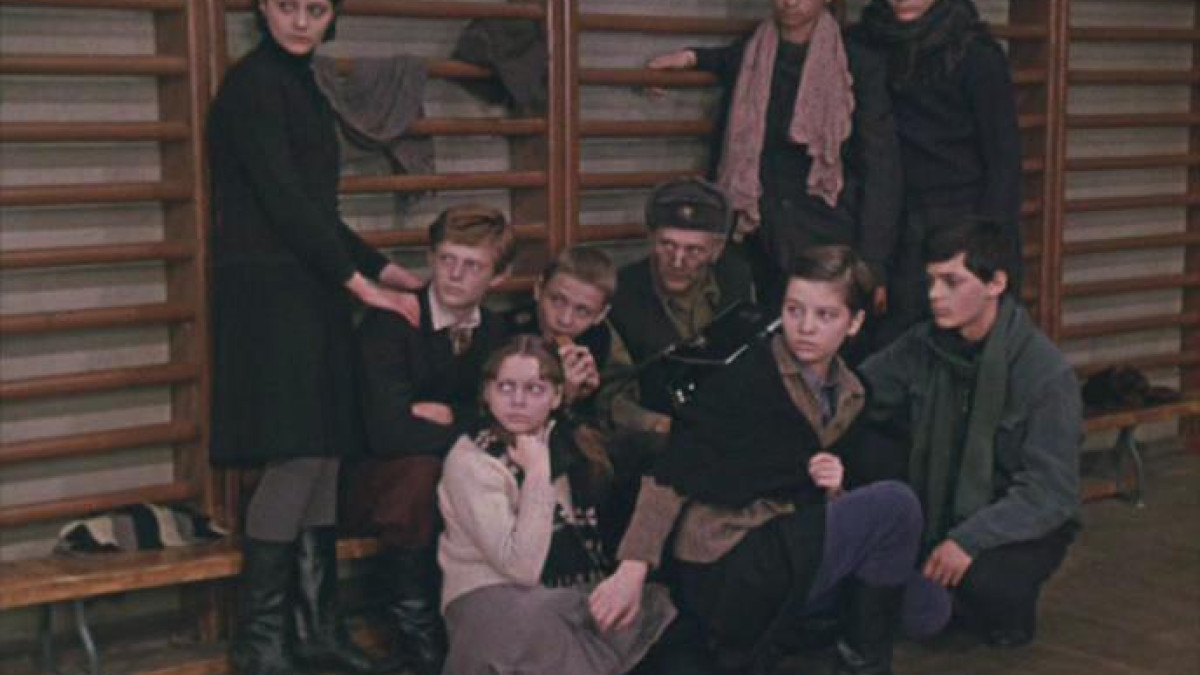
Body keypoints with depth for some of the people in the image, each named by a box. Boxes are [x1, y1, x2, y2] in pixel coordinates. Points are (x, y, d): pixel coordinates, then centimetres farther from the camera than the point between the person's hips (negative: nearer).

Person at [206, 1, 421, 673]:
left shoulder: (302, 86, 18)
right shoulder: (254, 82, -9)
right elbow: (281, 201, -16)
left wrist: (385, 268, 16)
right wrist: (361, 283, -14)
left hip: (309, 294, 9)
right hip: (270, 295, -9)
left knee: (322, 459, 8)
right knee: (296, 459, -10)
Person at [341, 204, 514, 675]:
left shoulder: (496, 332, 3)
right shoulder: (388, 324, -17)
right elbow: (390, 433, -29)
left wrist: (450, 417, -17)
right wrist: (474, 427, -21)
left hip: (466, 477, 5)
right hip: (379, 483, -5)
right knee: (421, 472, -37)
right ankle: (415, 630, -21)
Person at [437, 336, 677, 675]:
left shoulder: (569, 440, 6)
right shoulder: (470, 461, -13)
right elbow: (523, 566, -21)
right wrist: (537, 473, -19)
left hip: (569, 590, 6)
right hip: (490, 596, -6)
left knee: (659, 607, -17)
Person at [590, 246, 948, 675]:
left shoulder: (849, 395, 9)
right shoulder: (748, 379, -13)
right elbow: (672, 476, -18)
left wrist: (835, 489, -8)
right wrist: (633, 568, -26)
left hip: (793, 552, 8)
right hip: (722, 576, -8)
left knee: (928, 609, 3)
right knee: (893, 505, -19)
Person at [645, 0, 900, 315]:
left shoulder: (860, 64, -4)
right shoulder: (748, 55, 6)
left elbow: (881, 170, -5)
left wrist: (874, 267, -12)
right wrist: (695, 58, 12)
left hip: (834, 242, -3)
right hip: (765, 247, 3)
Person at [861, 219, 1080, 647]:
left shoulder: (1048, 373, -18)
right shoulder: (923, 346, -3)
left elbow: (1049, 493, -22)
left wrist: (970, 539, -32)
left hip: (1021, 525, -5)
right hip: (940, 511, 5)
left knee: (982, 578, -39)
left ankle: (1012, 610, 2)